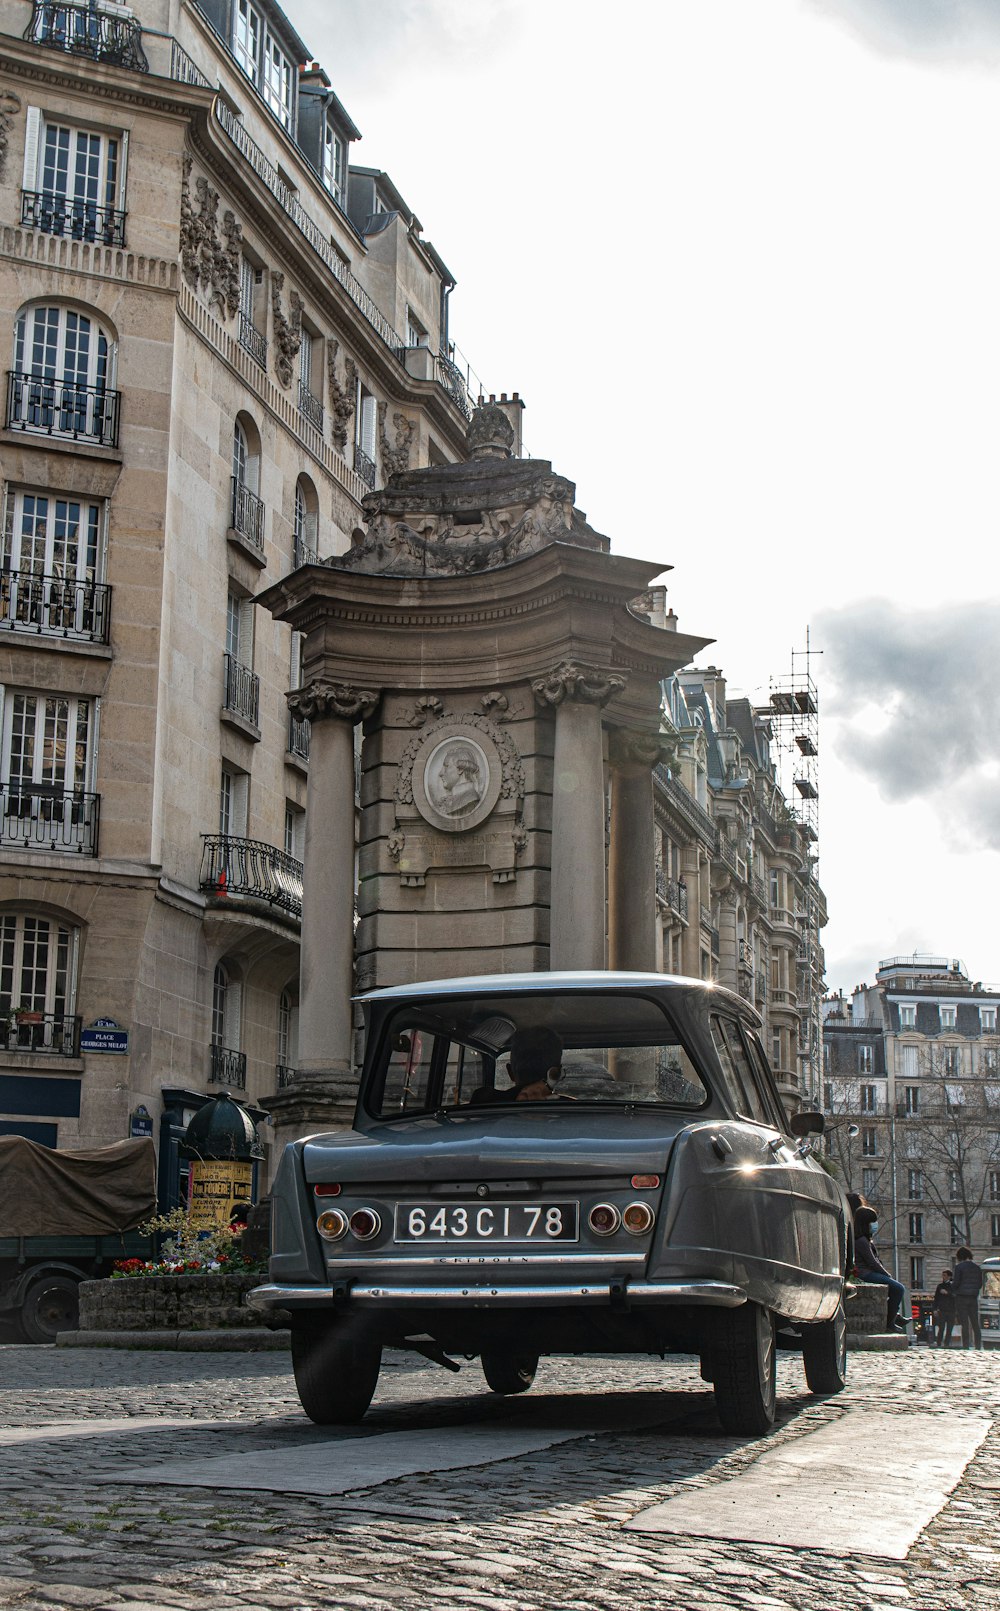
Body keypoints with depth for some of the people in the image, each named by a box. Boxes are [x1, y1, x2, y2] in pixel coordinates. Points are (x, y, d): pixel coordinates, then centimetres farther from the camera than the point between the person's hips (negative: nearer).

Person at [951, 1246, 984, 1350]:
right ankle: (978, 1346, 7)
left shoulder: (959, 1267, -7)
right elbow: (980, 1284, 12)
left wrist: (953, 1289, 11)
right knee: (975, 1324, 9)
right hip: (973, 1298, 5)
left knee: (965, 1324, -4)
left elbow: (956, 1283, -10)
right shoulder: (977, 1267, 10)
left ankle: (966, 1346, -6)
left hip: (962, 1297, -5)